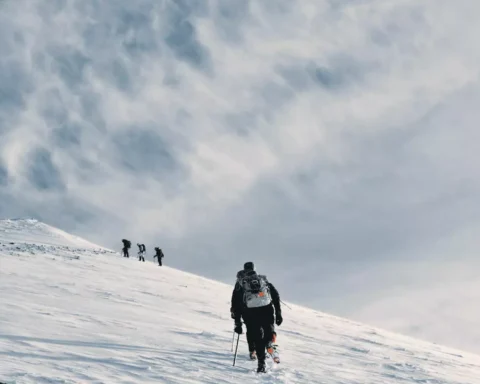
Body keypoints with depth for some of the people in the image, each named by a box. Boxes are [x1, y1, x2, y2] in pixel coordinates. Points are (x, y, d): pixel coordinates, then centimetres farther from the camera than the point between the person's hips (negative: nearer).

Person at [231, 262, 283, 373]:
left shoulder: (240, 284, 18)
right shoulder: (264, 280, 21)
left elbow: (235, 305, 13)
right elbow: (276, 296, 15)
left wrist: (237, 323, 16)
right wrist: (278, 314, 17)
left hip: (250, 312, 0)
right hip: (267, 309, 0)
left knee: (257, 338, 9)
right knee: (269, 331, 21)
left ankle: (261, 364, 1)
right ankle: (270, 344, -9)